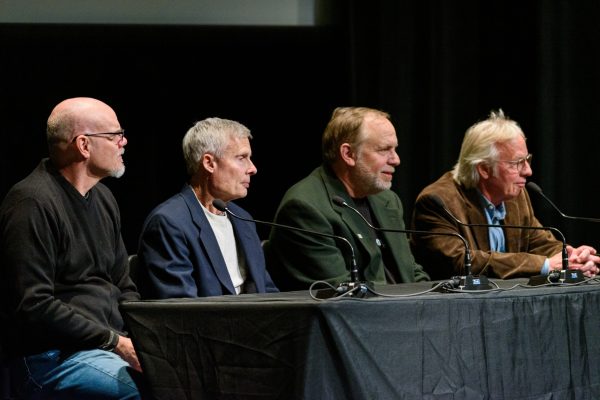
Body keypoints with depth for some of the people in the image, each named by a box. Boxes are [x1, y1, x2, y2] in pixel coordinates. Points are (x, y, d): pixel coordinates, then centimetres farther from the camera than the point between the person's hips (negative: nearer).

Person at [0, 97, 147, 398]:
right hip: (53, 357, -9)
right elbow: (33, 306, -17)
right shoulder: (32, 204, -11)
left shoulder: (102, 198, 17)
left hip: (114, 343, 9)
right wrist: (117, 343, -17)